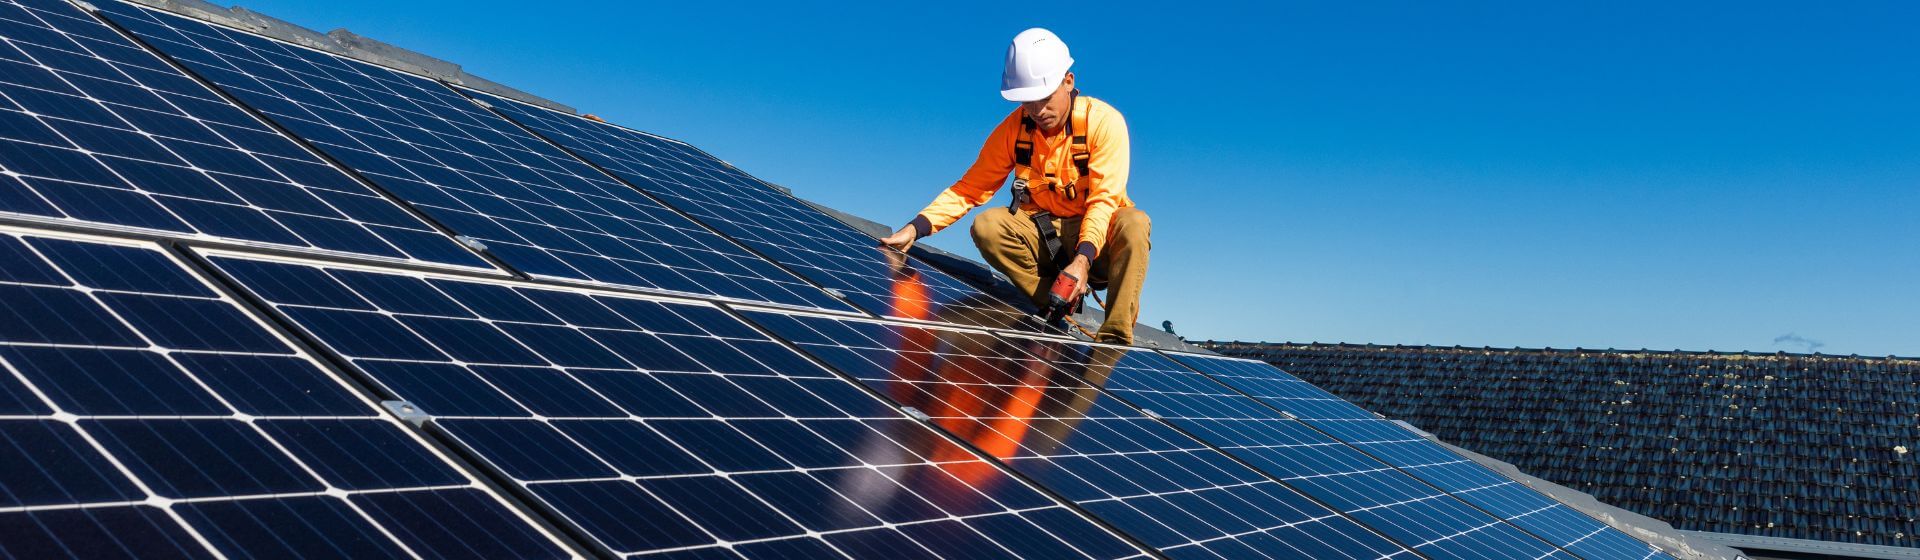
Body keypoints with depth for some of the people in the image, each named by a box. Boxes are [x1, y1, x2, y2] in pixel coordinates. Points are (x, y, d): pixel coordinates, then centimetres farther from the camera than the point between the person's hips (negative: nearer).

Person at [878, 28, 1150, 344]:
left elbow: (1104, 199, -22)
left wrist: (1083, 259, -38)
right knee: (987, 226, -24)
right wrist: (915, 228, -21)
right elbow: (971, 188, -6)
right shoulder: (1013, 129, -6)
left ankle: (1115, 340, -32)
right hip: (1042, 235, 3)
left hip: (1097, 235, -3)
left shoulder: (1103, 121, -16)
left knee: (1134, 224, -34)